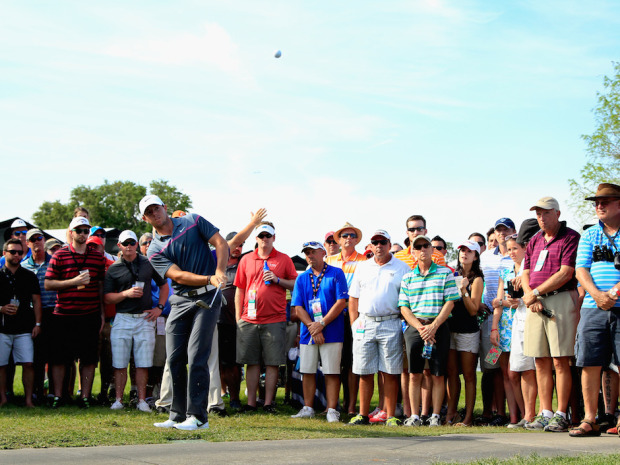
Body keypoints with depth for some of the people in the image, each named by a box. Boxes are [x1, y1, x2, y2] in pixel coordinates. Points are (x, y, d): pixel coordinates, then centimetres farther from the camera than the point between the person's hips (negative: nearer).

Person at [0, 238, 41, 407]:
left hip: (24, 328, 0)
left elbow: (36, 301, 10)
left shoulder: (30, 276, 10)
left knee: (28, 364, -7)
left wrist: (37, 324, 2)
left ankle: (28, 399, -1)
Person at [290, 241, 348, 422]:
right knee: (308, 371, 5)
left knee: (332, 372, -3)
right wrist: (312, 327, -9)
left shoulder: (336, 274, 2)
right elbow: (298, 308, 6)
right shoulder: (302, 278, 13)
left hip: (332, 332, -4)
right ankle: (307, 408, 13)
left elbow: (341, 302, -6)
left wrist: (321, 324, -12)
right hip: (308, 333, 4)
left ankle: (332, 410, 0)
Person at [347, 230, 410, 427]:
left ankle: (390, 416, 3)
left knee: (390, 373, -2)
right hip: (364, 324, 3)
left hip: (391, 324, -3)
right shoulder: (363, 268, 14)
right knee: (364, 373, 3)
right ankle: (363, 415, 10)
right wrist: (354, 325, 5)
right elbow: (353, 299, 15)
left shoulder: (402, 268, 5)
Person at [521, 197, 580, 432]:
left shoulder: (570, 237, -3)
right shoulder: (535, 241, 19)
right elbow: (526, 273, 17)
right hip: (536, 303, 6)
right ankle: (545, 413, 9)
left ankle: (561, 415, -3)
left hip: (561, 299, -6)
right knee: (541, 361, 5)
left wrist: (535, 292, -10)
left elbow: (566, 273, -12)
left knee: (560, 361, -7)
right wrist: (530, 297, -2)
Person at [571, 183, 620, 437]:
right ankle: (590, 420, 4)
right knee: (590, 363, -1)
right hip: (593, 308, 3)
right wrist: (597, 295, -10)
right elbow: (581, 269, 7)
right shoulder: (590, 235, 16)